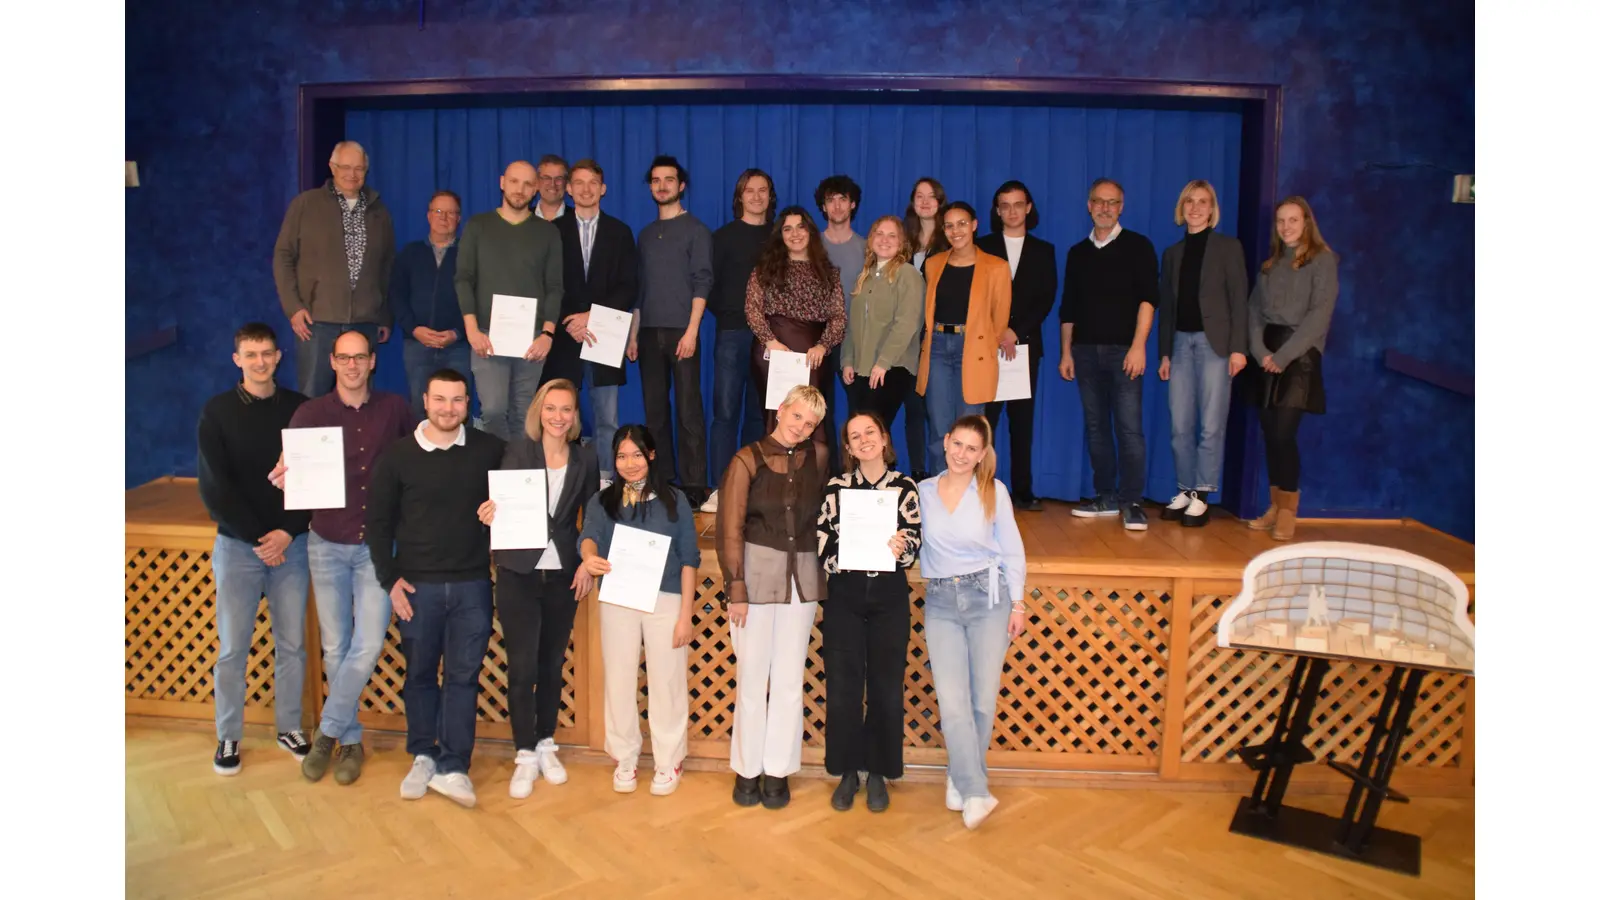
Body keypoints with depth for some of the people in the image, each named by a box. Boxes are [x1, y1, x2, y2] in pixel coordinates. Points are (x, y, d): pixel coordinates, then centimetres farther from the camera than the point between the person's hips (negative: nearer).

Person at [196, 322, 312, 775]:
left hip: (291, 544, 1)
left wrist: (288, 531, -10)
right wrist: (257, 537, -10)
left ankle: (289, 727, 21)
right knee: (232, 648, 4)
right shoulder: (217, 411, -1)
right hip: (237, 546, -1)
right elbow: (214, 488, -5)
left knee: (292, 644, 7)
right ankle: (228, 737, 17)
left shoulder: (299, 407, 2)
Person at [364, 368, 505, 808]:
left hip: (472, 585, 0)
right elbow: (378, 521, 4)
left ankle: (452, 767, 10)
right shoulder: (397, 455, 0)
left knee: (463, 676, 2)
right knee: (420, 674, 10)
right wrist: (390, 579, -2)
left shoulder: (490, 450, 0)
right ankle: (423, 757, 24)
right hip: (417, 586, 0)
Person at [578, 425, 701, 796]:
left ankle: (669, 761, 19)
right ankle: (625, 759, 24)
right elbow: (589, 535, -11)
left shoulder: (674, 500, 4)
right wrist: (590, 556, -36)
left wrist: (686, 613, -5)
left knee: (666, 681, 3)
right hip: (618, 601, 2)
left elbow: (689, 558, 1)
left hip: (665, 600, -2)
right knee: (619, 681, 8)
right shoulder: (601, 501, 8)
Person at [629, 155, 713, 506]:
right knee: (654, 409, 6)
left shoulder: (695, 229, 2)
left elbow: (702, 283, -6)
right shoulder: (646, 234, 17)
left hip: (681, 331, -5)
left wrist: (691, 330, -15)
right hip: (649, 332, 5)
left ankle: (693, 484, -4)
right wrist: (633, 333, 11)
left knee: (688, 409, -6)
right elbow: (640, 287, 18)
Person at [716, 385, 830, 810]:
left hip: (803, 577, 3)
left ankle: (778, 771, 19)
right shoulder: (748, 459, -5)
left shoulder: (818, 456, 4)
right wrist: (736, 590, -10)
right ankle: (747, 769, 18)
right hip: (756, 574, -3)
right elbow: (730, 529, -7)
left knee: (789, 679, 8)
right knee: (752, 676, 3)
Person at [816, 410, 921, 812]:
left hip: (889, 597, 0)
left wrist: (902, 549, -21)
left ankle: (878, 772, 22)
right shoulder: (836, 487, 2)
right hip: (844, 596, 0)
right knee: (843, 687, 4)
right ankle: (847, 771, 20)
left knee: (886, 687, 6)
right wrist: (837, 556, -18)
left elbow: (914, 541, 0)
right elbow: (822, 543, 1)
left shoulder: (905, 488, 2)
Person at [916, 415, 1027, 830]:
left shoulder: (994, 492, 1)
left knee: (983, 698, 2)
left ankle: (961, 779, 21)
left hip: (988, 597, 0)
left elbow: (1012, 551, 6)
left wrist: (1017, 603, 5)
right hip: (940, 602, 1)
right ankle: (975, 793, -3)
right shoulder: (924, 491, 4)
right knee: (952, 700, -8)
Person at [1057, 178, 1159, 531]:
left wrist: (1138, 345, -14)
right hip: (1086, 350, 4)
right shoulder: (1078, 252, 14)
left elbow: (1148, 297, -5)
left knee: (1129, 428, -7)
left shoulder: (1137, 246, 3)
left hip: (1123, 350, -4)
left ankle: (1131, 502, -3)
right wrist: (1066, 352, 9)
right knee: (1095, 427, 7)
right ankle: (1105, 497, 15)